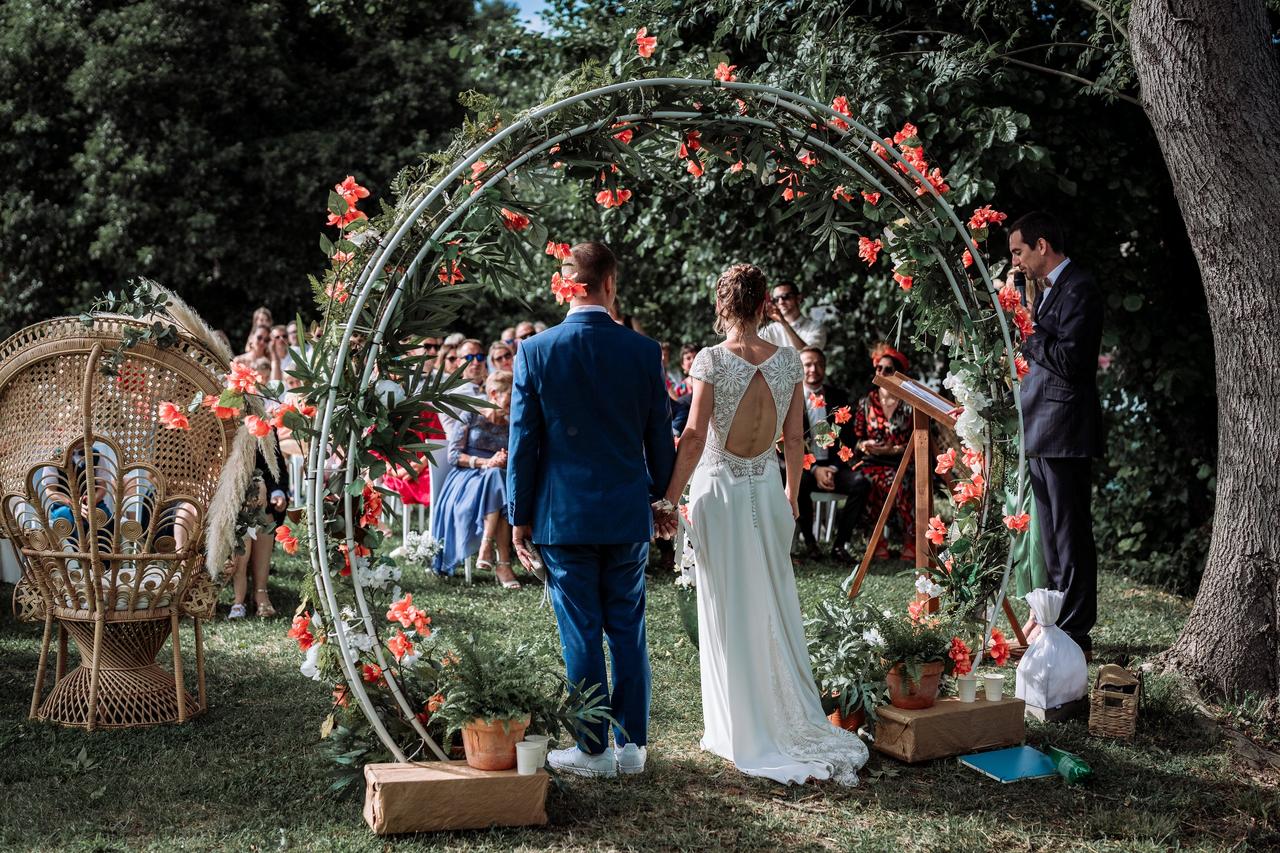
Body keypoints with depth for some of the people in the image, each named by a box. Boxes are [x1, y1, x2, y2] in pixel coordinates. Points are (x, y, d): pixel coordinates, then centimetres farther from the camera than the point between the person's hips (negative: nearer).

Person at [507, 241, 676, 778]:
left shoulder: (535, 352, -7)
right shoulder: (644, 351, -2)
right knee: (628, 630, 10)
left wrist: (519, 517, 4)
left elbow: (523, 441, -4)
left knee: (581, 634, 4)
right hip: (628, 514, 2)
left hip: (563, 515, -2)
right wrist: (658, 499, 20)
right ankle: (631, 745, 17)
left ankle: (593, 751, 12)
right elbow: (659, 438, 6)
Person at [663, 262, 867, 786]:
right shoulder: (788, 360, -1)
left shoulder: (712, 360, -14)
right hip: (767, 492, 4)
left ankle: (744, 732, 14)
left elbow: (694, 437, -17)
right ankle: (793, 719, 22)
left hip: (718, 493, -4)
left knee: (727, 613, 6)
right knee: (774, 606, 15)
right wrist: (792, 493, 18)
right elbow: (795, 439, 4)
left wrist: (669, 498, -11)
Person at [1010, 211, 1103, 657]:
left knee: (1070, 534, -6)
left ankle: (1076, 634, -1)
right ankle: (1058, 626, 23)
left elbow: (1068, 360, -21)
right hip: (1041, 435, 10)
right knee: (1052, 536, 14)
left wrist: (1025, 331, -13)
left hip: (1063, 433, -10)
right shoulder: (1053, 288, 19)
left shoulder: (1078, 288, -12)